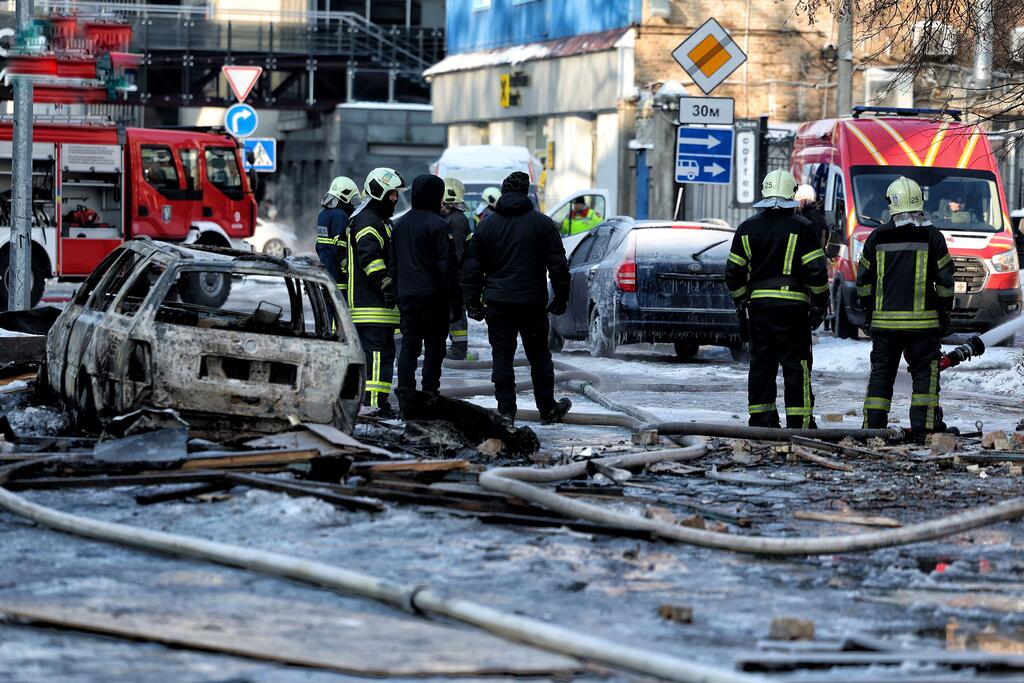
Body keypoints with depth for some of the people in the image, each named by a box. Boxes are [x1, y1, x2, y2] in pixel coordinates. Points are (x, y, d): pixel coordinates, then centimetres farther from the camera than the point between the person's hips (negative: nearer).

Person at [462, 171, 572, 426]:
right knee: (539, 355, 12)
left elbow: (472, 268, 5)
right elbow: (558, 265, 1)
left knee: (502, 357, 3)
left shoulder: (486, 225, 4)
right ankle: (548, 409, 19)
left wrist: (472, 302, 10)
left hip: (498, 302, 0)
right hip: (533, 301, 0)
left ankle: (506, 411, -1)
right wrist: (561, 298, 10)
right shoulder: (543, 224, 1)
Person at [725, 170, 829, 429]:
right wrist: (820, 304, 3)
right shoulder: (801, 227, -4)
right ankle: (799, 424, -3)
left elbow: (733, 273, 9)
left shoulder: (747, 228, 8)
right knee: (796, 367, -1)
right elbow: (817, 271, -8)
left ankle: (761, 421, 10)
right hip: (792, 307, -4)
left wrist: (741, 301, 21)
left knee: (761, 366, 10)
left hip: (758, 305, 4)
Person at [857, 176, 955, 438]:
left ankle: (873, 423, 7)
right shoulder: (932, 236, -2)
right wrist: (945, 313, 9)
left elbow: (864, 279, 9)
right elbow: (944, 279, 0)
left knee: (881, 371, 9)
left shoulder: (877, 237, 5)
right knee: (925, 371, 3)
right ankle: (923, 423, -3)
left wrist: (867, 312, 19)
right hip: (922, 319, -2)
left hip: (884, 319, 2)